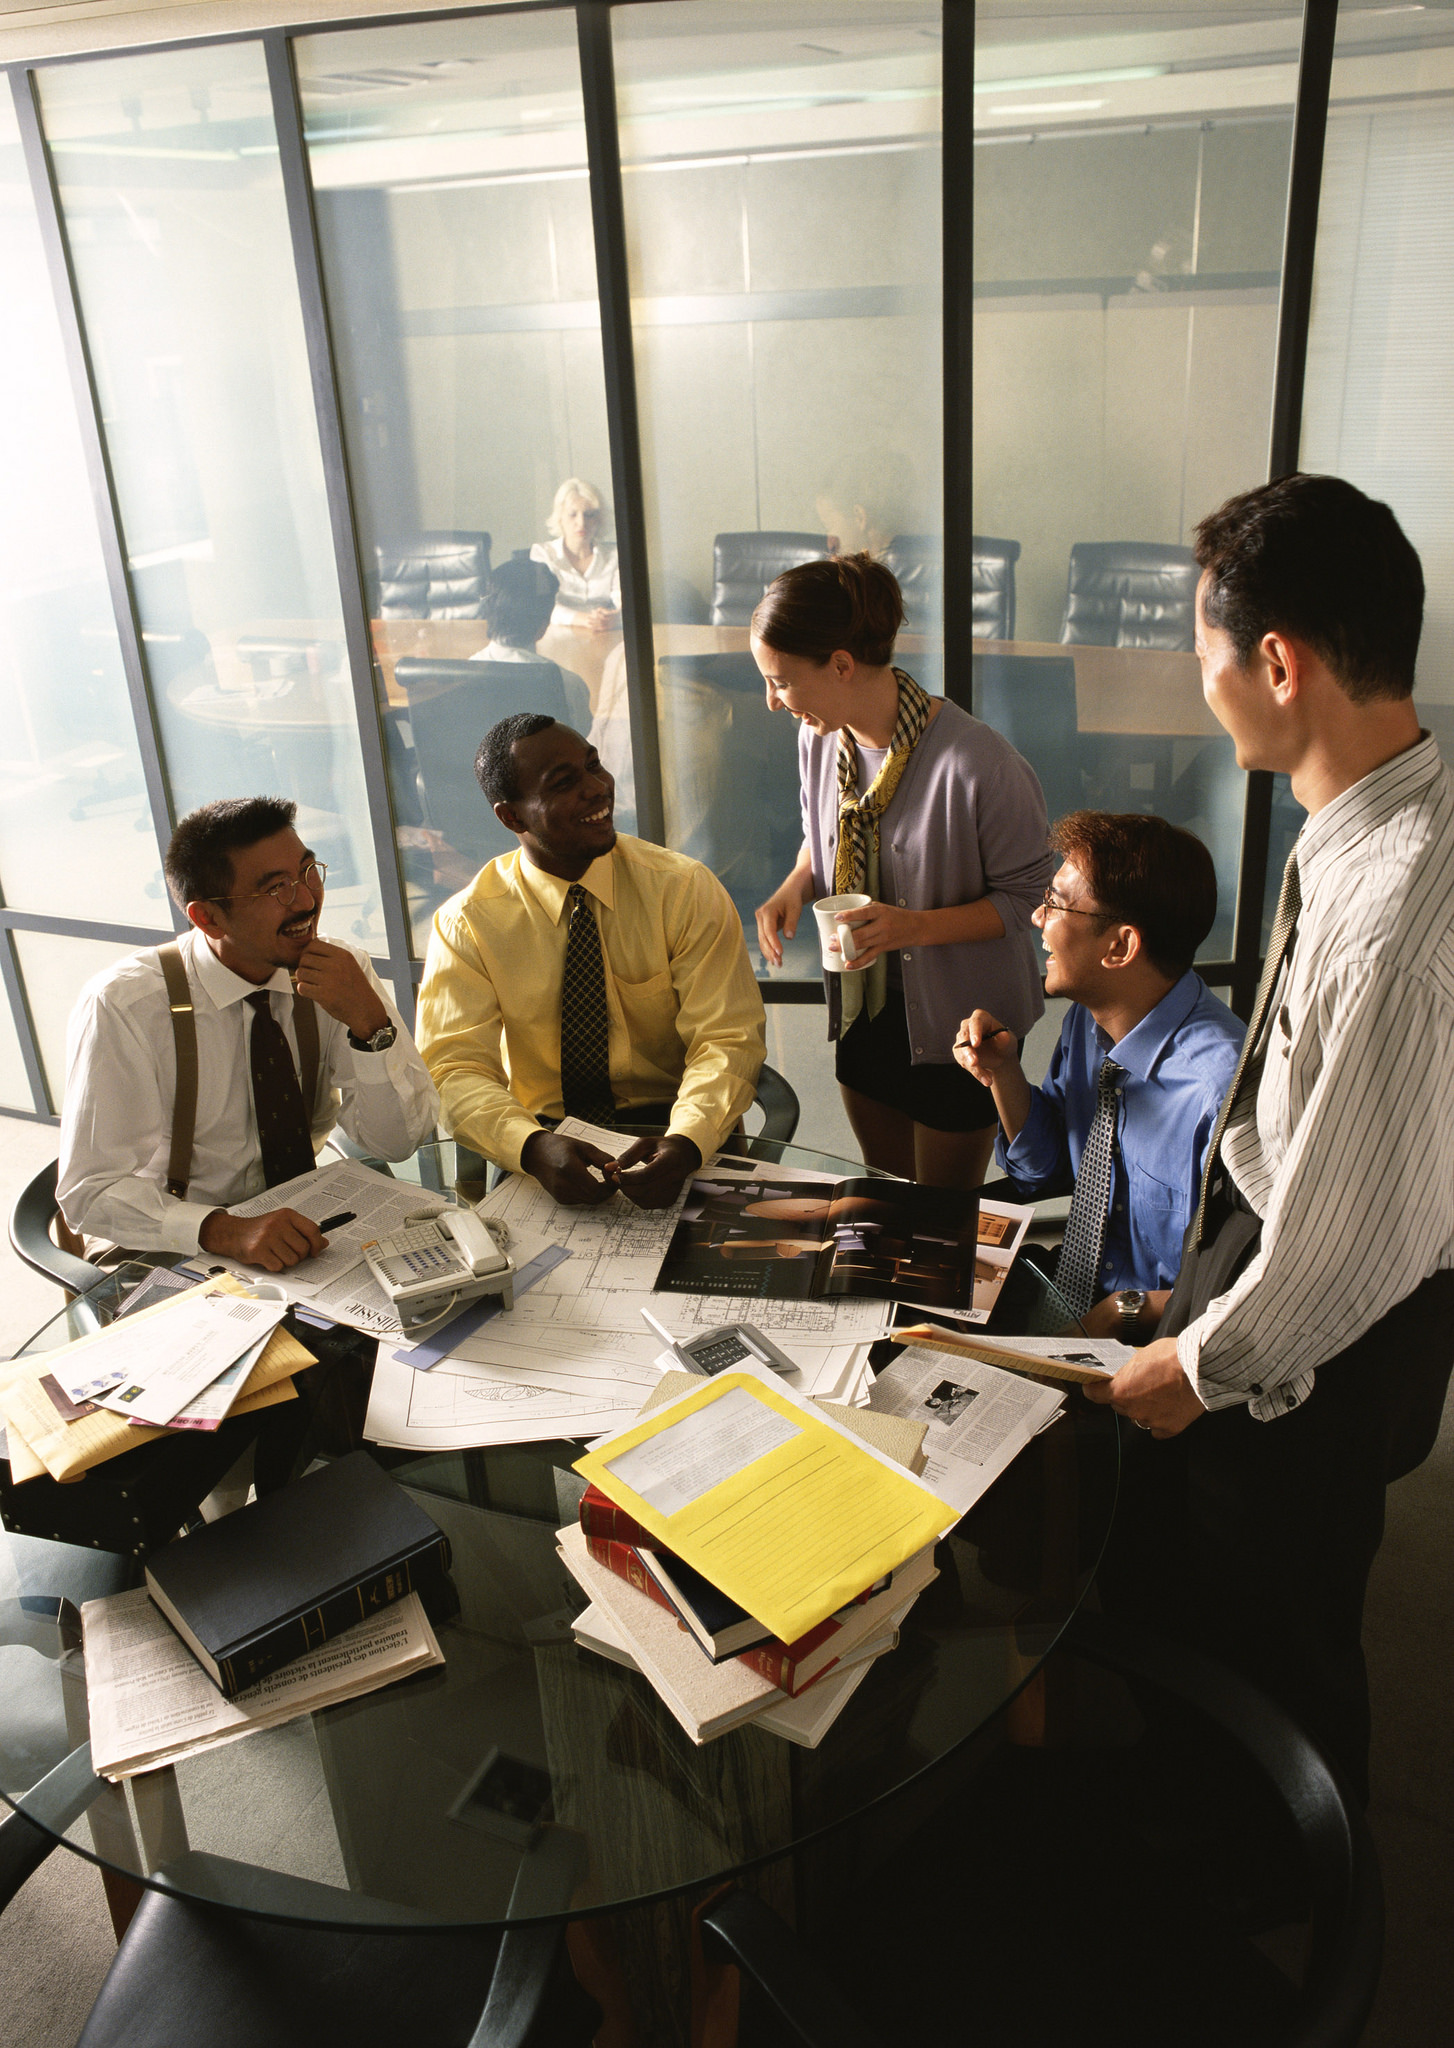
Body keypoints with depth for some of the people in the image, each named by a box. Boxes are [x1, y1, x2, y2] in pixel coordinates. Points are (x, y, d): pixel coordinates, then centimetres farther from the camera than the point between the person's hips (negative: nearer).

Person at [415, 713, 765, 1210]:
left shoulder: (685, 890, -4)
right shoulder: (466, 923, -3)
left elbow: (726, 1039, -10)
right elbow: (455, 1068, -11)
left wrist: (684, 1144, -31)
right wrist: (533, 1149, -32)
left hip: (668, 1128, -1)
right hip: (544, 1133, 2)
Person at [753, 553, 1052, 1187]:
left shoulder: (977, 764, -29)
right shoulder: (820, 736, -7)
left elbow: (1027, 894, -18)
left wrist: (916, 926, -31)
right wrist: (796, 885, -9)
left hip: (958, 1023, -6)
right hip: (863, 1011, 6)